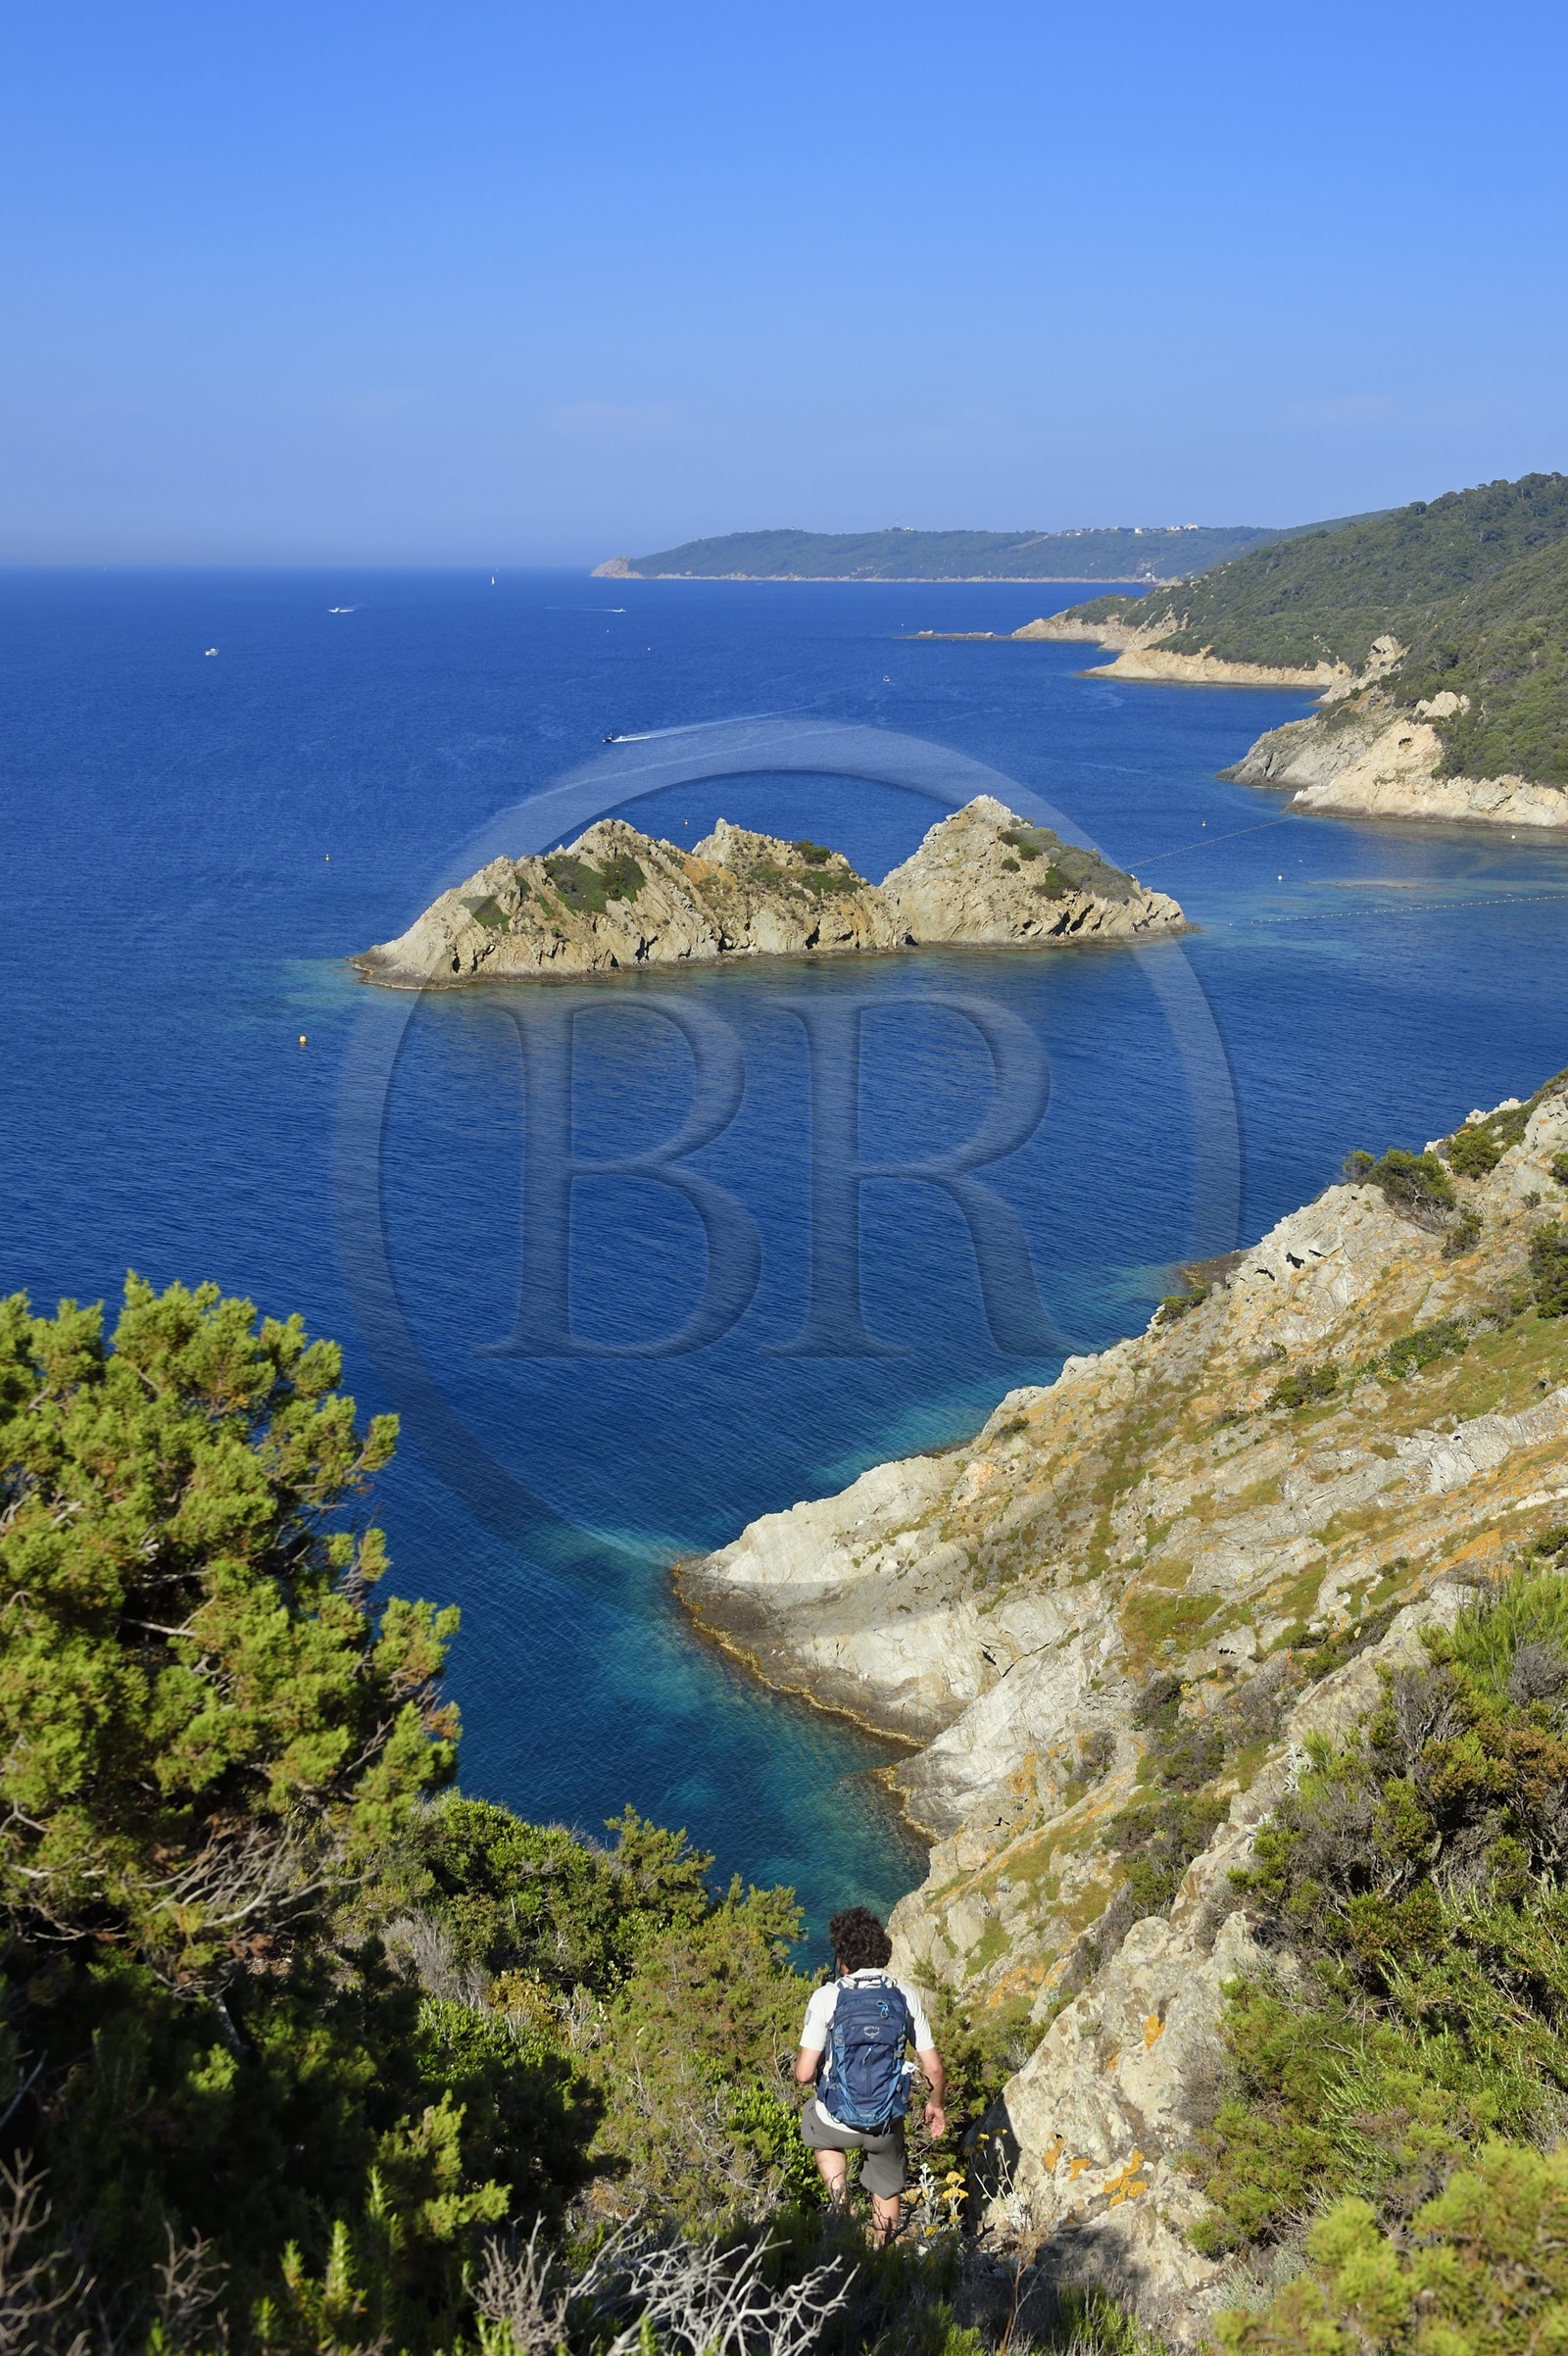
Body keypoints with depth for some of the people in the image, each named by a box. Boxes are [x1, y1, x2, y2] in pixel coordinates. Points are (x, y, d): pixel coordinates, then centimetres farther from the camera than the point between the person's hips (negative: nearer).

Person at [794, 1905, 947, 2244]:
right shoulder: (905, 1995, -6)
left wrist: (809, 2070, 10)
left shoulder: (827, 1997, -15)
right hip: (888, 2126, 2)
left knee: (813, 2118, 34)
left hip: (838, 2122, -2)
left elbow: (804, 2074, -15)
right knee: (888, 2187, 31)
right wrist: (936, 2103, 19)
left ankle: (841, 2203, 22)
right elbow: (934, 2069, -2)